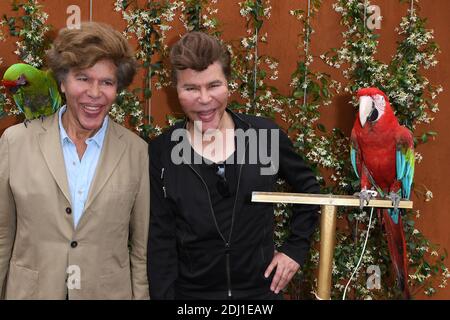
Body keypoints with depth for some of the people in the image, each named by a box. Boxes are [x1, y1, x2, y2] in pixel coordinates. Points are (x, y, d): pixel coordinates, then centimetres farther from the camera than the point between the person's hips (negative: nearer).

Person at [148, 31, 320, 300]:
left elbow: (308, 189, 7)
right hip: (190, 292, -1)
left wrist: (296, 248, 2)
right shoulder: (160, 152, -10)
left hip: (262, 289, 1)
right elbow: (160, 241, -7)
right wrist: (163, 295, -10)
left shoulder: (266, 134, -8)